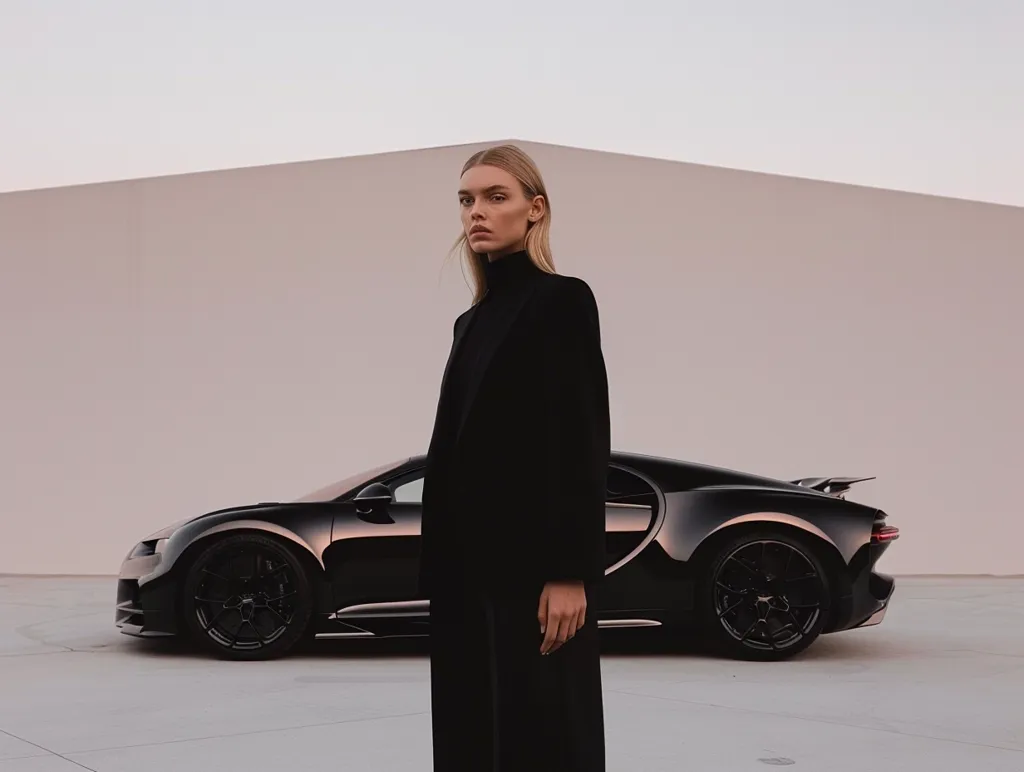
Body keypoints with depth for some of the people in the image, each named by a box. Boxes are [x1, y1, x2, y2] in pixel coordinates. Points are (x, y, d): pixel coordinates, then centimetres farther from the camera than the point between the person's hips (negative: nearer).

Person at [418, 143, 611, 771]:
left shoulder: (563, 300, -6)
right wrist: (441, 565, 14)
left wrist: (570, 573, -20)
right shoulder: (474, 319, 16)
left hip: (532, 562, -8)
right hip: (468, 562, 8)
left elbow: (585, 441, -14)